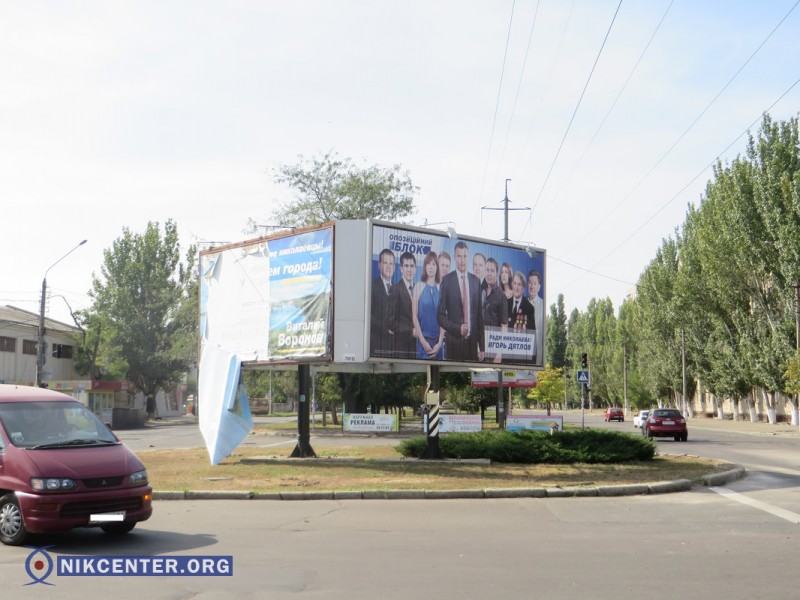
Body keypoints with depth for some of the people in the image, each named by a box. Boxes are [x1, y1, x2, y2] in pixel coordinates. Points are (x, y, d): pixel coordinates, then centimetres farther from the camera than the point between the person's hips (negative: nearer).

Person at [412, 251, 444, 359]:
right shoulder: (419, 286, 0)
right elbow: (414, 316, -3)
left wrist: (440, 343, -7)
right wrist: (423, 341, -10)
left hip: (438, 341, 2)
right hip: (422, 340, -2)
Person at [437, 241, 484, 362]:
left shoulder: (476, 281, 9)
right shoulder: (447, 280, -3)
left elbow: (479, 315, 12)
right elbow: (440, 316, -3)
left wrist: (482, 346, 9)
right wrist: (457, 328, -17)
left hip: (472, 342, 3)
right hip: (454, 342, -3)